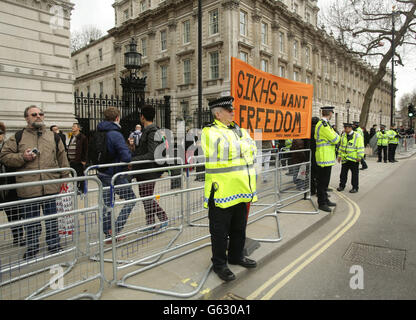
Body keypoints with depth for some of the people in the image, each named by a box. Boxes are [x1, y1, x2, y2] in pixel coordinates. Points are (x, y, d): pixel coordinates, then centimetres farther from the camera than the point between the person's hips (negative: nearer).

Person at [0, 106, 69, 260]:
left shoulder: (53, 137, 10)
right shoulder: (18, 137, 5)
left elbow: (62, 158, 13)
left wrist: (64, 177, 9)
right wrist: (22, 157, -12)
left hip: (51, 187, 1)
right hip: (28, 189, -1)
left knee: (52, 218, 12)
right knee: (31, 221, 11)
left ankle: (54, 245, 27)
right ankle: (32, 247, 28)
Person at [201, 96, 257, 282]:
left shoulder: (240, 131, 14)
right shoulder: (210, 132, -9)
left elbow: (253, 150, 13)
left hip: (242, 190, 7)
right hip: (222, 191, -7)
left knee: (239, 228, 21)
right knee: (220, 230, 7)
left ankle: (236, 256, 40)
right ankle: (219, 264, 24)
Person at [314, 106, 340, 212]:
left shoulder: (322, 124, 15)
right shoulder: (323, 125, -18)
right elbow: (336, 140, -15)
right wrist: (335, 134, 4)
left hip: (327, 158, 10)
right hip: (324, 158, -10)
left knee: (325, 181, 17)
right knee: (322, 182, -2)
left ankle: (325, 200, 28)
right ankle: (321, 203, 6)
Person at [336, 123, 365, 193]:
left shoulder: (357, 136, -9)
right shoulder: (343, 135, 8)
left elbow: (360, 147, -10)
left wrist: (359, 157, -14)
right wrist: (339, 155, 13)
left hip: (354, 159, -5)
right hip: (345, 158, 5)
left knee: (354, 174, 6)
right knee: (343, 173, 10)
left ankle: (355, 188, 15)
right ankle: (342, 185, 22)